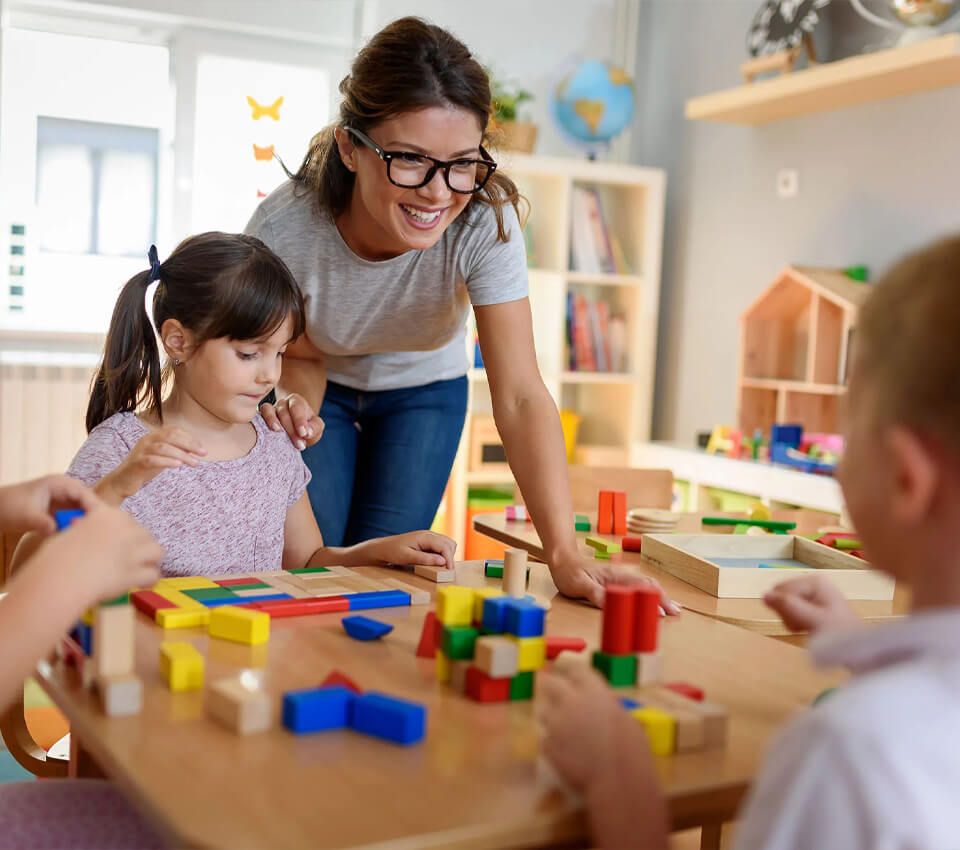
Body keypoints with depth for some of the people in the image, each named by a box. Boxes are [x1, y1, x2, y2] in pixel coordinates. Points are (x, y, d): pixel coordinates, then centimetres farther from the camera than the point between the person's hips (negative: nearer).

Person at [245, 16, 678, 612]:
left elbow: (520, 394, -37)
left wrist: (565, 553, -48)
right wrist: (297, 407, -41)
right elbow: (304, 356, -16)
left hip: (424, 390, 1)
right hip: (326, 390, 0)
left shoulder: (486, 219, -34)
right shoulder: (285, 228, -34)